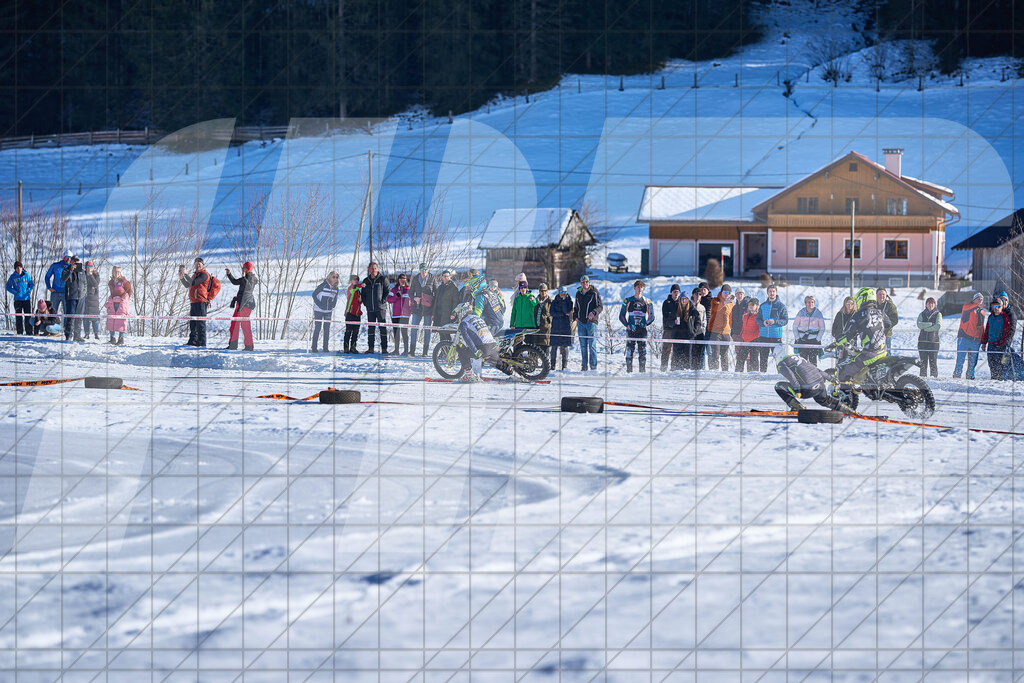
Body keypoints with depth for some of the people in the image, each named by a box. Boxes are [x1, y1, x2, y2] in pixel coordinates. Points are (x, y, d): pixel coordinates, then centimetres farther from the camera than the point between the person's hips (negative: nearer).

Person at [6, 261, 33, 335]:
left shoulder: (27, 275, 3)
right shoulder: (13, 277, 0)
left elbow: (31, 284, 12)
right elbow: (8, 287, 4)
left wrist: (28, 291, -5)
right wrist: (15, 292, -9)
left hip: (26, 298, 1)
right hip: (17, 299, -1)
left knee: (28, 315, -1)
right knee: (18, 316, 0)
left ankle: (29, 331, 4)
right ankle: (19, 332, 4)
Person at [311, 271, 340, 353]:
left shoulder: (336, 288, 4)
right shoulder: (323, 286, -11)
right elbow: (314, 295, -8)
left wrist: (332, 306, 0)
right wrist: (319, 305, -14)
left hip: (328, 311, 5)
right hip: (319, 310, -5)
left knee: (327, 329, 5)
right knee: (317, 328, -4)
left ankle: (326, 347, 11)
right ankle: (314, 347, 0)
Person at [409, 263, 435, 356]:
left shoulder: (432, 279, 0)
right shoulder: (416, 279, 7)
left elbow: (436, 293, 2)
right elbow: (410, 292, 15)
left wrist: (435, 308, -4)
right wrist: (414, 298, -7)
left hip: (428, 307, -2)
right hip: (417, 306, 2)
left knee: (427, 329, 1)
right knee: (414, 328, -4)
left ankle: (425, 351, 6)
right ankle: (412, 351, -1)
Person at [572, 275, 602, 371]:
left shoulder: (594, 293, 0)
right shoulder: (578, 294, 15)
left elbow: (600, 306, -4)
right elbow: (575, 307, 25)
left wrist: (593, 313, -23)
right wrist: (575, 316, 7)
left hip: (591, 322, -5)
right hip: (581, 323, 5)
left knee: (592, 345, -7)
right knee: (583, 346, 7)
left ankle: (593, 366, -6)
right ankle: (584, 366, 11)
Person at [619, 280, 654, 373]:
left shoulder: (647, 301, 9)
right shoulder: (628, 301, 6)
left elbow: (651, 316, 16)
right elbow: (621, 316, 9)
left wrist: (646, 324, 0)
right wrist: (627, 325, -5)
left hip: (642, 330, 1)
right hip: (631, 330, -1)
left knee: (642, 350, -3)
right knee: (630, 349, -6)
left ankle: (643, 369, 0)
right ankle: (629, 370, -3)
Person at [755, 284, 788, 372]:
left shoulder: (781, 305, 3)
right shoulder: (763, 306, 13)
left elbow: (785, 320, -1)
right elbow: (758, 320, 12)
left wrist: (775, 322, -17)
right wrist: (763, 322, -11)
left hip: (776, 335, -3)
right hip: (764, 335, 3)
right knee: (763, 357, 5)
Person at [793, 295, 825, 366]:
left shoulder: (818, 313, -1)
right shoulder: (801, 313, 1)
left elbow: (822, 328, 4)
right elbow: (795, 326, 7)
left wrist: (818, 339, -5)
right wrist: (797, 338, 0)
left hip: (814, 340, -1)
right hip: (802, 339, 1)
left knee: (813, 362, -6)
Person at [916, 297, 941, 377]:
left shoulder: (938, 314, 6)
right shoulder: (922, 314, 12)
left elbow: (938, 326, -8)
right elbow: (919, 325, -5)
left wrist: (925, 328, -7)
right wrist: (930, 324, -12)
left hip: (934, 341, -2)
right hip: (923, 340, 2)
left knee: (933, 361, -7)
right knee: (923, 361, 0)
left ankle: (934, 375, -5)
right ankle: (923, 375, 4)